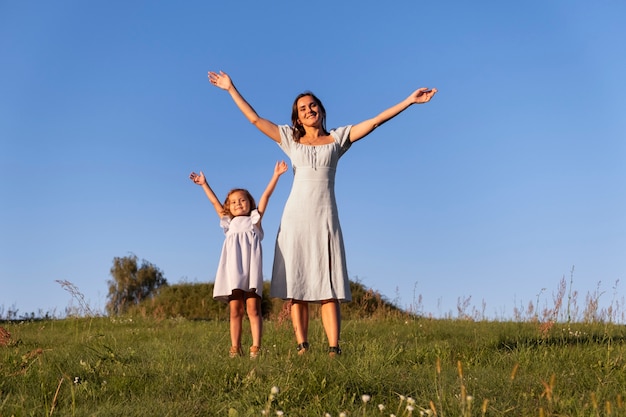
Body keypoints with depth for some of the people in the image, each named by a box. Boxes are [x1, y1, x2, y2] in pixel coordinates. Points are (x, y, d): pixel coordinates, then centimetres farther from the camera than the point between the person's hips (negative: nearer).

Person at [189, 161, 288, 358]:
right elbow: (215, 202, 32)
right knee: (235, 310, 0)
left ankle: (256, 347, -10)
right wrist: (204, 184, 34)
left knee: (253, 308, -7)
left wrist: (276, 175, 10)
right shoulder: (229, 223, 29)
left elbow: (266, 195, 15)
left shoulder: (255, 219, 21)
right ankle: (235, 348, 0)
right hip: (233, 269, 3)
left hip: (251, 267, -3)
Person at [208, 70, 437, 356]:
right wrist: (231, 89, 18)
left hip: (324, 219, -1)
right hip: (295, 218, 1)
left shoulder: (338, 138, 14)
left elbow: (375, 121, 10)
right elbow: (255, 119, 17)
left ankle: (334, 350, -13)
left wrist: (410, 100, 6)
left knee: (328, 289, -8)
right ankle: (302, 348, -3)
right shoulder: (291, 139, 15)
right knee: (296, 287, -4)